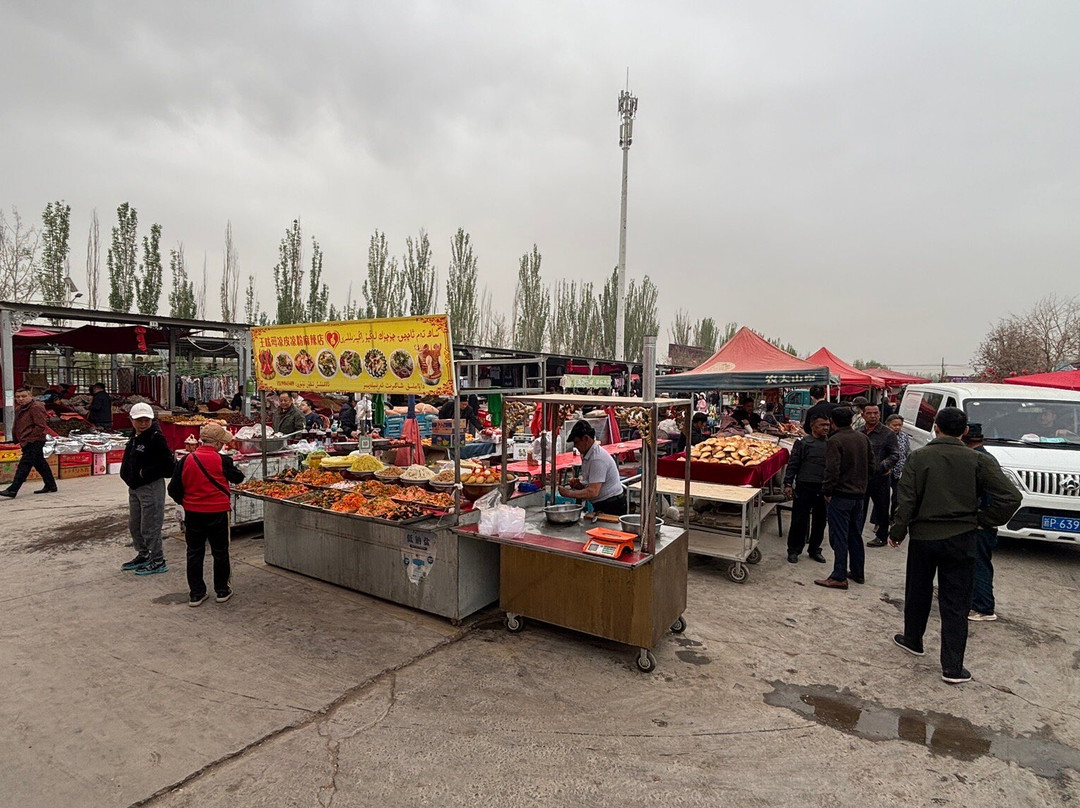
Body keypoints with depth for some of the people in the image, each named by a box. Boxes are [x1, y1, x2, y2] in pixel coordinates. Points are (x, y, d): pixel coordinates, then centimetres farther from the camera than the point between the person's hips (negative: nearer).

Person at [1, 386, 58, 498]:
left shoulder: (36, 407, -13)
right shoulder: (19, 409, 17)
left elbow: (40, 426, -19)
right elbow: (16, 426, 25)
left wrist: (28, 440, -18)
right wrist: (18, 439, 13)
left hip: (34, 442, -10)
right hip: (27, 443, 10)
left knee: (24, 465, -11)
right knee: (40, 464, 13)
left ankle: (12, 490, -12)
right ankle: (50, 486, 20)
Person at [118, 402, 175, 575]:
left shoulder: (156, 438, -17)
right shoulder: (135, 439, 10)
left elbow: (167, 465, -22)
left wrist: (145, 473, -19)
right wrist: (128, 475, 6)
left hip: (151, 488, -9)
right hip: (134, 488, 9)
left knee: (150, 527, -2)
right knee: (134, 525, 20)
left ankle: (158, 562, 11)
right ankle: (143, 555, 37)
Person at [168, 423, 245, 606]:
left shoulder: (187, 460, -5)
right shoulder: (222, 461, -14)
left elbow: (174, 489, -1)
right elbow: (238, 478, 1)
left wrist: (185, 502, 16)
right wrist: (239, 472, 23)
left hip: (192, 514, 3)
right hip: (217, 513, -3)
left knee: (194, 553, 14)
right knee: (220, 553, 12)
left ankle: (196, 594, 20)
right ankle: (222, 591, 23)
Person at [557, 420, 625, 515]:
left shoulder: (598, 459, -22)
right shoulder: (587, 455, 10)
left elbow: (593, 492, -27)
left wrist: (569, 493, -21)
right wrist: (580, 484, 0)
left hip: (612, 507, -9)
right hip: (600, 506, 9)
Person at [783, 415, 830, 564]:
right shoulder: (803, 443, -2)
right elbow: (792, 465, -3)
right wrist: (788, 484, -9)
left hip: (824, 489, 4)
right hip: (805, 487, -4)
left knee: (820, 521, 13)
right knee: (799, 521, 2)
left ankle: (815, 550, 29)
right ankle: (793, 550, 16)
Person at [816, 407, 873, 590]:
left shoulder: (835, 441, -17)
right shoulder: (863, 438, 7)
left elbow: (832, 470, -23)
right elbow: (871, 465, 14)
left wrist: (827, 491, -12)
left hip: (840, 495, -8)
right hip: (859, 494, 8)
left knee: (839, 536, -2)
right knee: (855, 534, 18)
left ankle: (839, 577, 2)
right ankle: (858, 572, 28)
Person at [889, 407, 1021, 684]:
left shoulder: (919, 457, -8)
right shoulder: (978, 460, -5)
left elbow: (906, 500, -10)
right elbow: (1011, 497, -10)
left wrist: (897, 531, 0)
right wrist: (983, 520, 3)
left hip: (923, 536, 0)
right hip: (961, 538, 1)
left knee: (918, 591, 19)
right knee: (955, 602, 6)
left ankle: (912, 640, 36)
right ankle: (952, 667, 8)